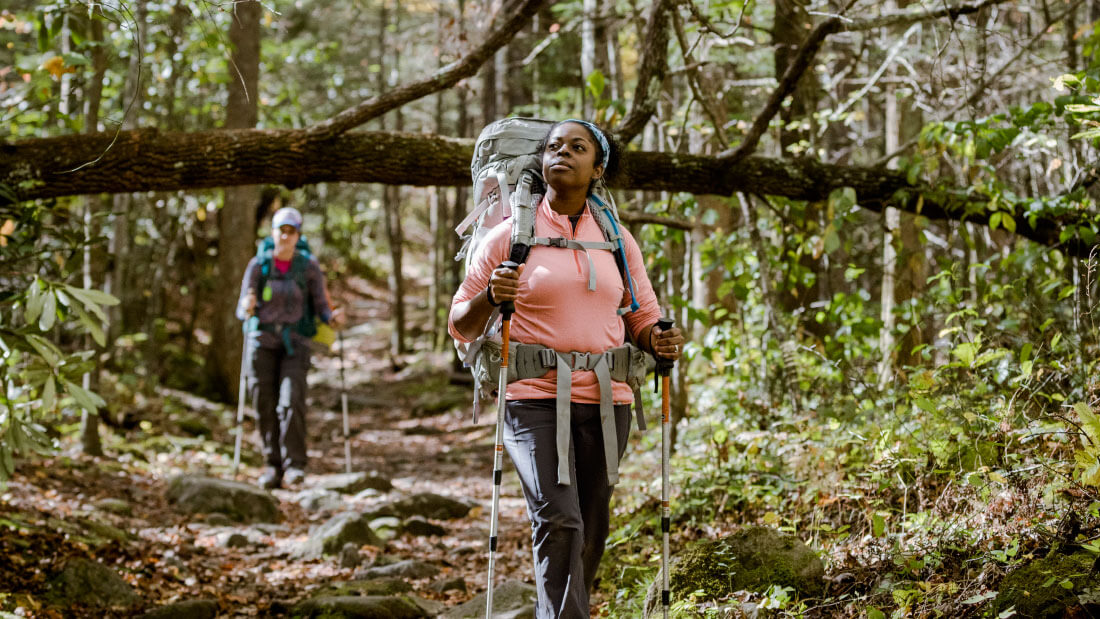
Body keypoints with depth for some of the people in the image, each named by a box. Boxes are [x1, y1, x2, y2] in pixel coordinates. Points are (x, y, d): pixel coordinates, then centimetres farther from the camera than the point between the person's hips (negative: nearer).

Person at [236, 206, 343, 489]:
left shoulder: (309, 267, -3)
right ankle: (273, 467, 10)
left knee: (291, 401, -18)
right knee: (265, 406, 0)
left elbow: (321, 307, -1)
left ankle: (294, 466, -18)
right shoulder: (257, 265, -2)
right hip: (262, 341, 2)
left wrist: (333, 319, -24)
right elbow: (242, 310, -3)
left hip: (295, 342, -1)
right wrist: (247, 309, -27)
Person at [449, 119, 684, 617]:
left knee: (589, 534, 7)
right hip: (535, 399, -4)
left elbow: (643, 319, 18)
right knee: (557, 522, -19)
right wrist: (491, 296, -16)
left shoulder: (617, 240, 13)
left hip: (605, 402, 4)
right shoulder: (511, 235, 4)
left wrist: (660, 341, -5)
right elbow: (461, 326, 5)